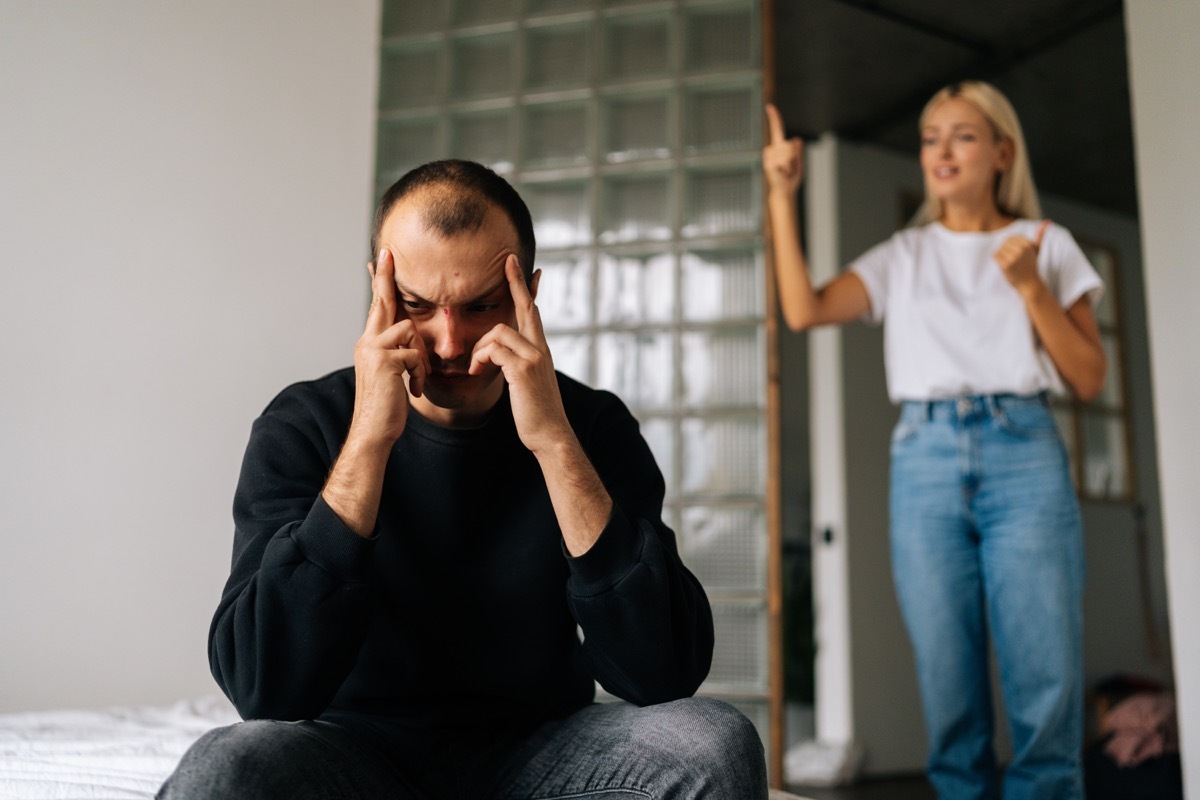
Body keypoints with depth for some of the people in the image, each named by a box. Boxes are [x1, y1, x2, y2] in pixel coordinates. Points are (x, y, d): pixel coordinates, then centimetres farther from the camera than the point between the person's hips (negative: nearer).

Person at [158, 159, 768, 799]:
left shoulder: (593, 425, -8)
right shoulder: (300, 427, -8)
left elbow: (666, 674, -19)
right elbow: (263, 688, -21)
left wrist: (554, 441, -26)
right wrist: (368, 440, -26)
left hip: (539, 748, 2)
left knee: (714, 744, -26)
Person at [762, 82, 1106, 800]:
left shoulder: (1046, 243, 13)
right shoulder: (904, 256, 15)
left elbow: (1090, 380, 7)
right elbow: (804, 310, -2)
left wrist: (1030, 286, -3)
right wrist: (783, 197, -2)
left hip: (1024, 452, -1)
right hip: (926, 459, 1)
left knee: (1047, 689, -6)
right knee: (949, 693, 1)